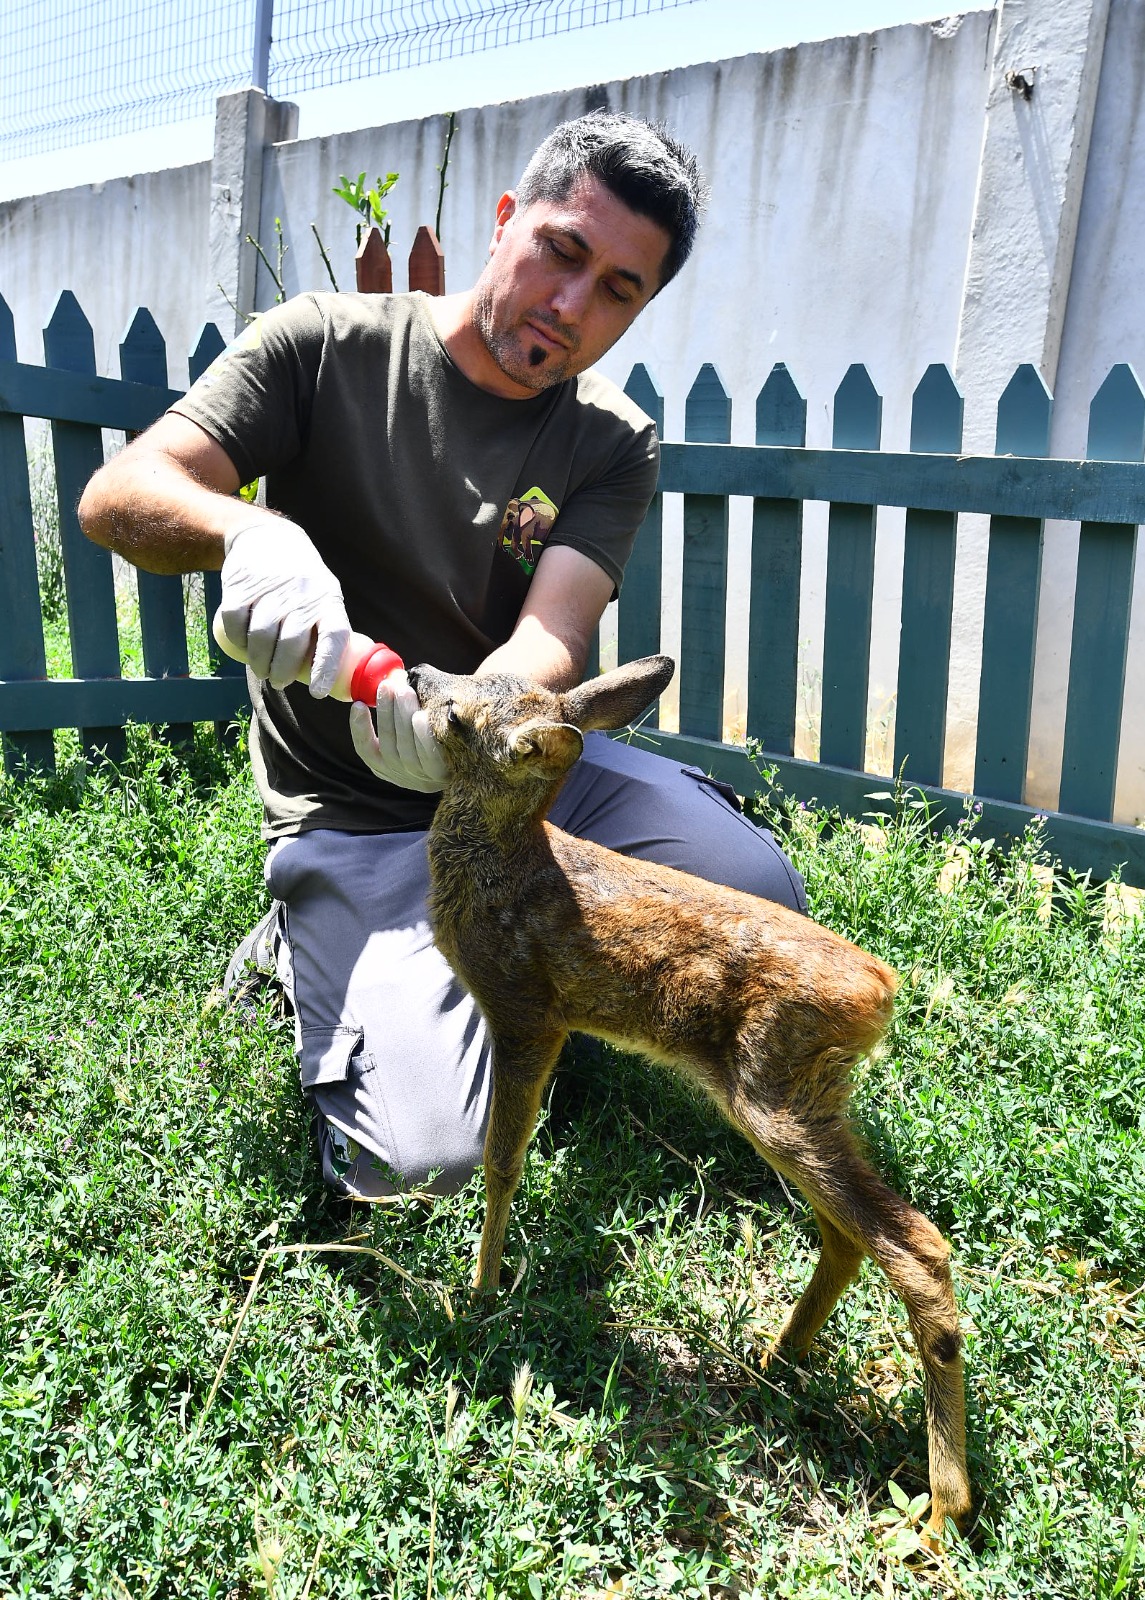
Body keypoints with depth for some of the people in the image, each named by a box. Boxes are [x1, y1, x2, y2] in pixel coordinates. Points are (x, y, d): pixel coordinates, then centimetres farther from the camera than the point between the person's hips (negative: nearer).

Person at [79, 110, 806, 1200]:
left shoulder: (613, 445, -2)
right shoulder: (328, 346, -7)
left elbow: (552, 640, -16)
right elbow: (117, 497, -14)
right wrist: (249, 531, -37)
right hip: (356, 816, -3)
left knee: (759, 904, -20)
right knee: (415, 1162, -19)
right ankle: (307, 947, 12)